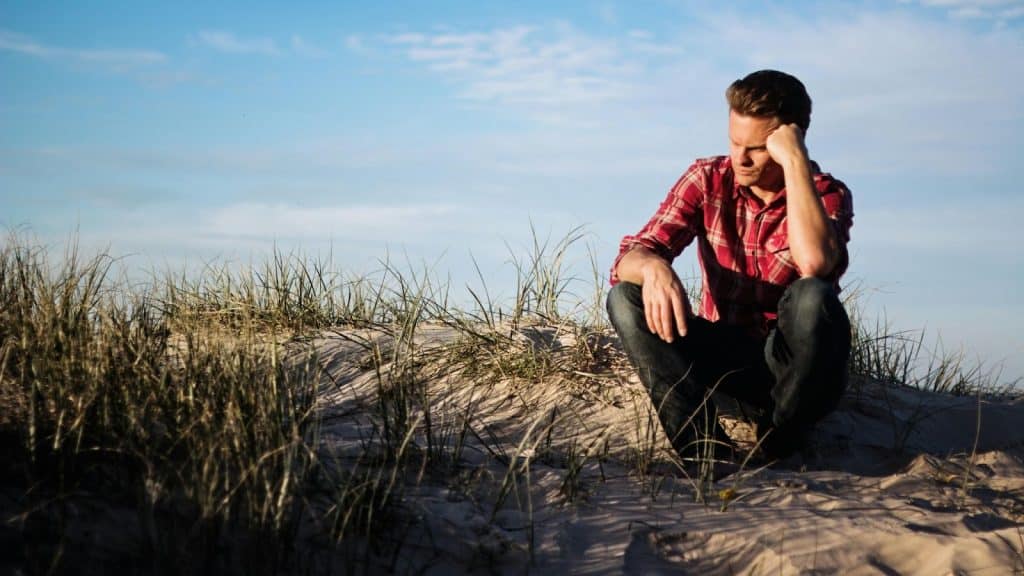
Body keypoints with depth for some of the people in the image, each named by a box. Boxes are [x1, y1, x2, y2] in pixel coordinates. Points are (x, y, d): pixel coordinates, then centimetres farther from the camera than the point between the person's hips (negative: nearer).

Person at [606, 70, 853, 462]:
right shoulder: (707, 180, -2)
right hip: (722, 355, 3)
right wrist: (652, 266, -36)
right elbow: (630, 257, -11)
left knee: (814, 297, -35)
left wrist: (795, 162, -28)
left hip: (793, 362, -3)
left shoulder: (826, 195, -9)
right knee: (626, 298, -21)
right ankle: (705, 448, -30)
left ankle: (780, 449, -17)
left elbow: (815, 262, -33)